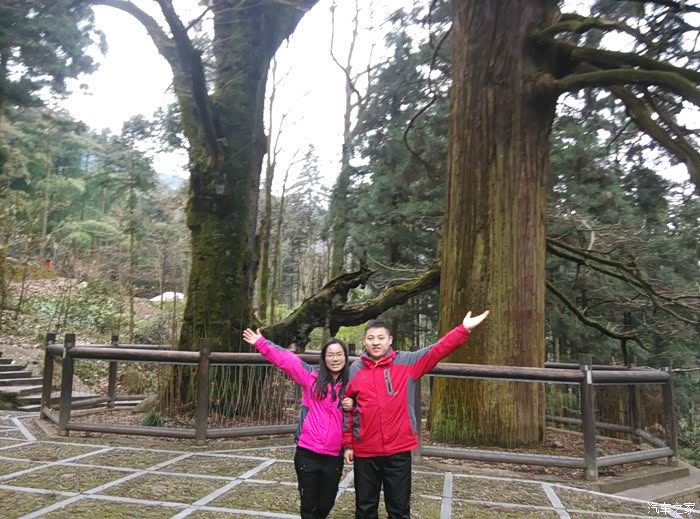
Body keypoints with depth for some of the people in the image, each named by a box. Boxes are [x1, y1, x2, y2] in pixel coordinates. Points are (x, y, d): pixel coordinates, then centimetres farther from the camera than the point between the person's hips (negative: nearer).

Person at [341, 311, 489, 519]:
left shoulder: (407, 362, -3)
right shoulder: (355, 369, 1)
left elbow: (437, 350, -12)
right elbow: (347, 409, 6)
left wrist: (463, 330, -23)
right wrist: (347, 444, 7)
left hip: (399, 450, -1)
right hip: (365, 452, 1)